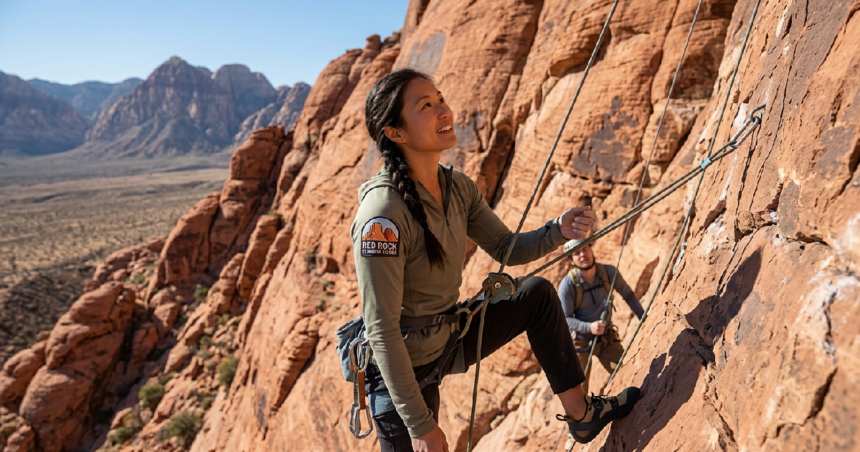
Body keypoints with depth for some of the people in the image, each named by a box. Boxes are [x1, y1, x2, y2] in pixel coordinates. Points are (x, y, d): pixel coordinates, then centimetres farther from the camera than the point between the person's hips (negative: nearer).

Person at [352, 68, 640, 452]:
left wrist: (558, 230, -14)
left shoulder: (457, 188, -6)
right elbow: (381, 330, -27)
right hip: (404, 369, -7)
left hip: (450, 338, 7)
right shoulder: (383, 214, -30)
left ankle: (581, 413, 20)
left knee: (539, 294, 8)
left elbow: (506, 248, 7)